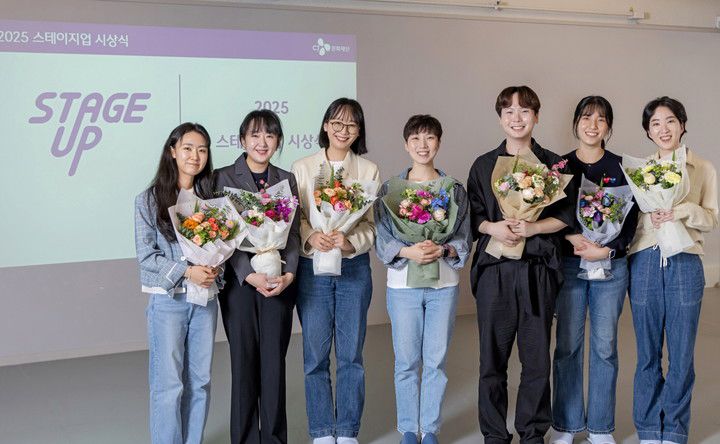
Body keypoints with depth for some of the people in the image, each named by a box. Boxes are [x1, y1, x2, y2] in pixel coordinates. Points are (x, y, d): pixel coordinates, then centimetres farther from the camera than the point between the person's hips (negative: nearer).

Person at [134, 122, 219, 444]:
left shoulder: (209, 197, 7)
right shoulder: (149, 200, -4)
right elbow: (146, 256, -8)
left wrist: (214, 266, -11)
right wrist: (187, 272, -18)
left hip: (205, 298, 4)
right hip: (167, 299, -4)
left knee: (200, 381, 10)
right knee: (169, 384, -1)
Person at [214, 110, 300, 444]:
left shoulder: (287, 180, 10)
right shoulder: (224, 177, 1)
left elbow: (293, 232, 4)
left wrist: (288, 274, -11)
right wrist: (250, 275, -16)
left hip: (279, 281, 2)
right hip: (239, 280, -2)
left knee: (275, 360, 4)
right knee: (244, 361, 2)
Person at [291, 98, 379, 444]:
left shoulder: (369, 170, 6)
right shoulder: (302, 168, 5)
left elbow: (373, 223, 0)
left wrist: (350, 241, -18)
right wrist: (311, 236, -21)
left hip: (354, 267, 1)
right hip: (312, 267, 0)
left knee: (351, 353, 6)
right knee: (315, 354, 3)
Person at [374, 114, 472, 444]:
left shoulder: (454, 189, 5)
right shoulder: (390, 188, 2)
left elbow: (464, 239, 5)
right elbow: (381, 238, 0)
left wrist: (442, 250, -14)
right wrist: (408, 251, -17)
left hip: (443, 284, 1)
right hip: (402, 284, -1)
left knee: (436, 361, 6)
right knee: (406, 362, 5)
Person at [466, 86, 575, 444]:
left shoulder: (553, 164, 8)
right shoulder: (483, 165, 11)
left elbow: (566, 216, 5)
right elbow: (471, 217, 8)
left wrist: (532, 228, -11)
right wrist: (492, 227, -12)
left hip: (538, 270, 0)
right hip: (494, 269, 0)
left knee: (537, 357, 3)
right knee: (492, 356, 2)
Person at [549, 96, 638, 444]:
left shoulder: (621, 168, 5)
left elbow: (630, 220, 1)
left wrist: (607, 249, -13)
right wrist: (574, 238, -16)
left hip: (611, 264, 0)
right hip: (569, 264, 0)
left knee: (605, 345, 4)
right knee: (567, 344, 2)